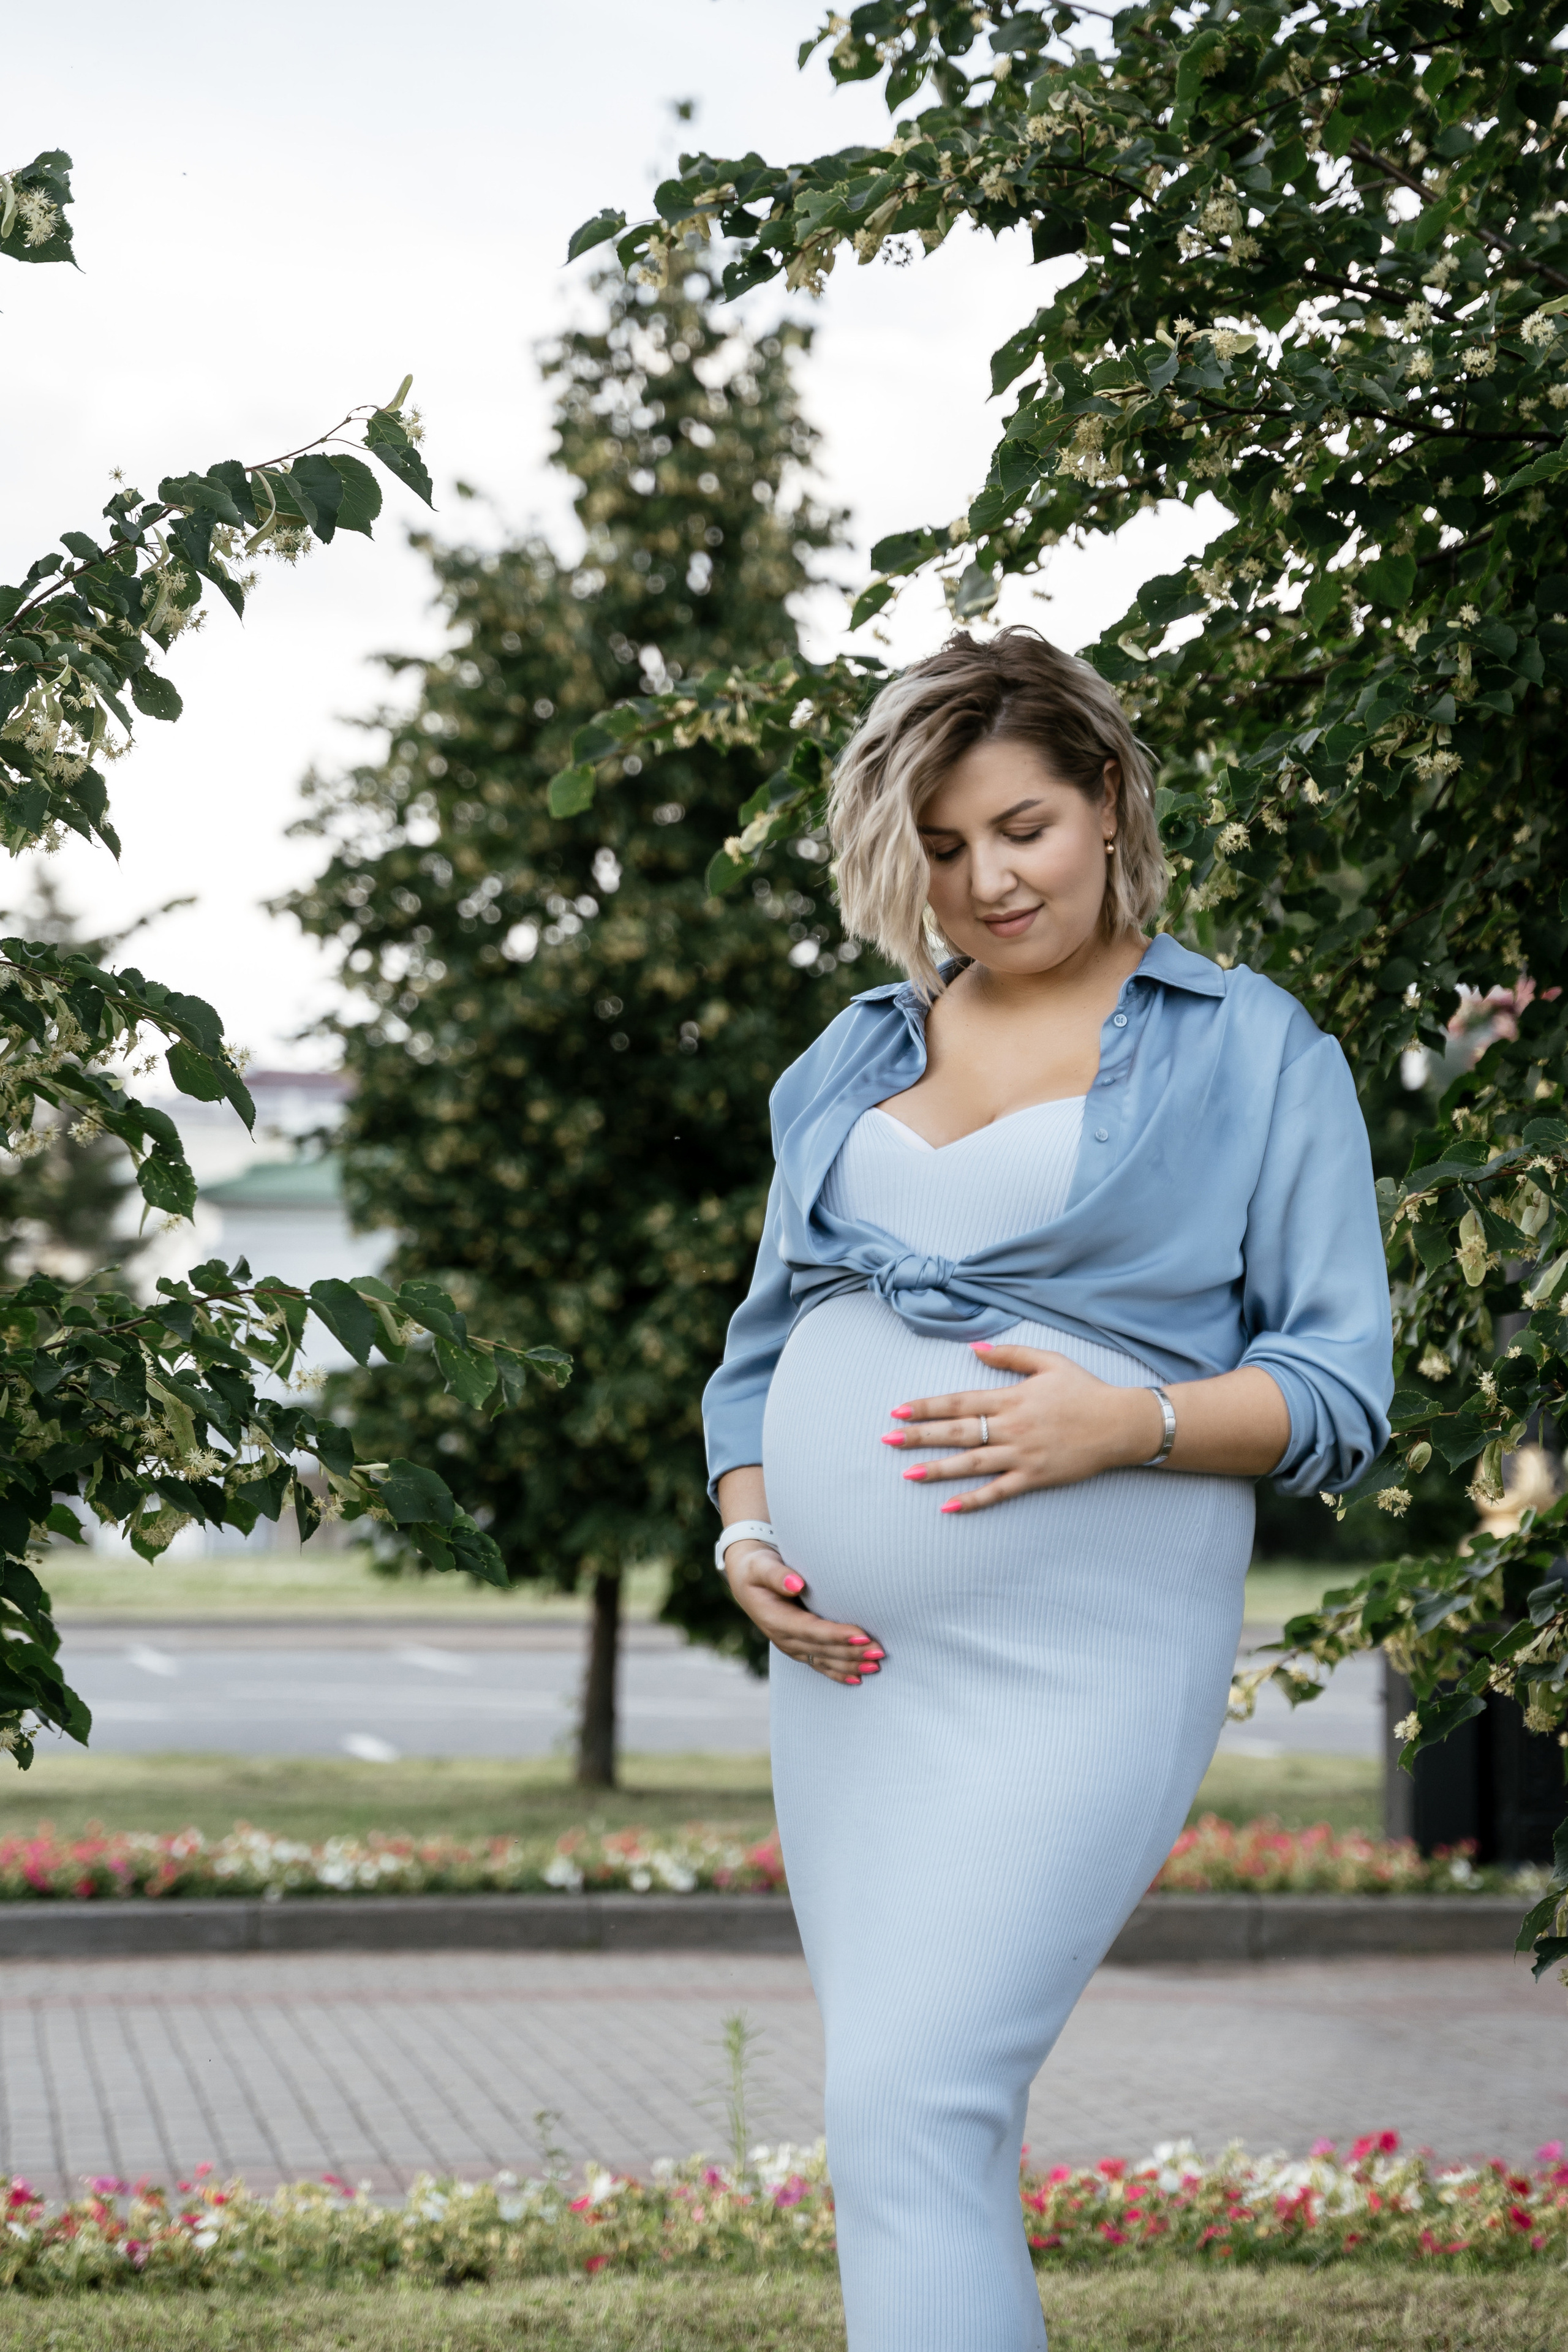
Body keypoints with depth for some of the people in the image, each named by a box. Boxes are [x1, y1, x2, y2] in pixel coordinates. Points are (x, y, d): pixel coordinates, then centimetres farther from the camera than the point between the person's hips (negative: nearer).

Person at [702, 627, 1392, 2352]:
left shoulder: (1250, 1050, 3)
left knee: (908, 2109, -18)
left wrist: (1130, 1424, -19)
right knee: (895, 2109, 8)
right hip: (843, 1661, 6)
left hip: (1078, 1660, -6)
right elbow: (765, 1343, 23)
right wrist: (747, 1531, 4)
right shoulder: (854, 1058, 17)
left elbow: (1342, 1384, -2)